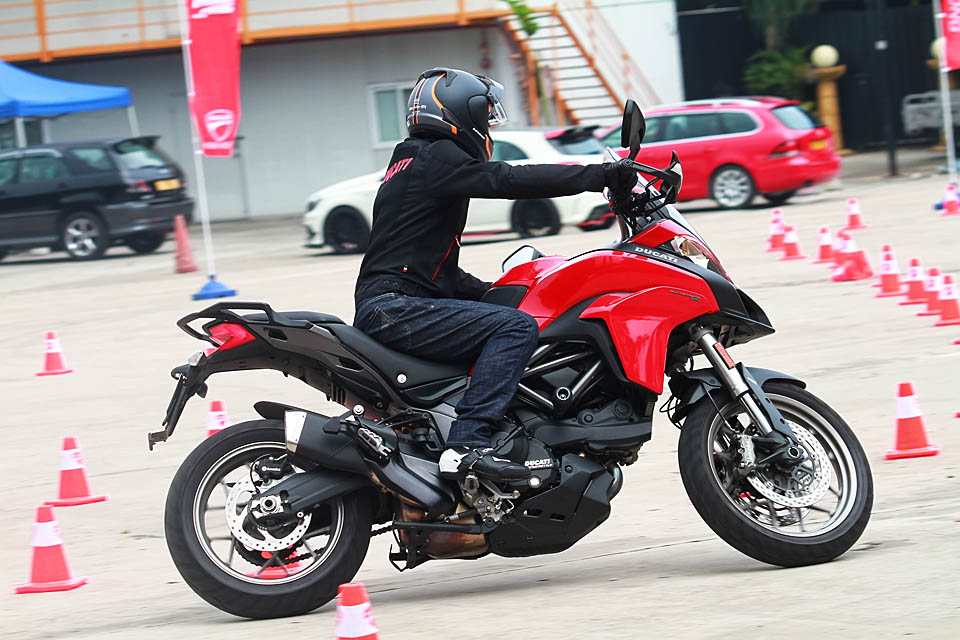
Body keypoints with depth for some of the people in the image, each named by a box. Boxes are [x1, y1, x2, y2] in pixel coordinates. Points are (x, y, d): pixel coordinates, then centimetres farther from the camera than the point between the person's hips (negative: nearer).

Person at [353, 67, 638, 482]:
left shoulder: (413, 161, 26)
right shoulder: (436, 158, -6)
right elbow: (511, 180, -20)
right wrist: (602, 176, -21)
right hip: (395, 306, -11)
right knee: (516, 328, -21)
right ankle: (467, 445, -31)